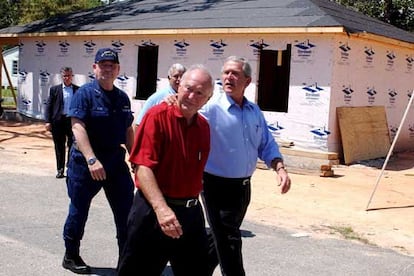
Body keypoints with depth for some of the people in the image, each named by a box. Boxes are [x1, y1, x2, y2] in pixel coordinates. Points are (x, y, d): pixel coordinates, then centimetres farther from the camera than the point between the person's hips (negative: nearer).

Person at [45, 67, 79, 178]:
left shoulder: (78, 90, 7)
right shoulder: (54, 89, 6)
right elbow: (49, 106, 4)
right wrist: (48, 121, -4)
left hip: (73, 120, 0)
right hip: (58, 121, 0)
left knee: (73, 145, -2)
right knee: (59, 147, 7)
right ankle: (60, 170, 17)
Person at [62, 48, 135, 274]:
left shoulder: (123, 97, 9)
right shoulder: (85, 93, -10)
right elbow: (78, 128, -20)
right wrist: (91, 160, -30)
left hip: (116, 162, 6)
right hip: (85, 162, -5)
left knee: (126, 211, 6)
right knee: (79, 210, 8)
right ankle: (71, 256, 26)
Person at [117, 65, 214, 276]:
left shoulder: (204, 126, 7)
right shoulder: (158, 115, -12)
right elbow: (143, 166, -20)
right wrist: (161, 208, -30)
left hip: (191, 212, 6)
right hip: (153, 210, -6)